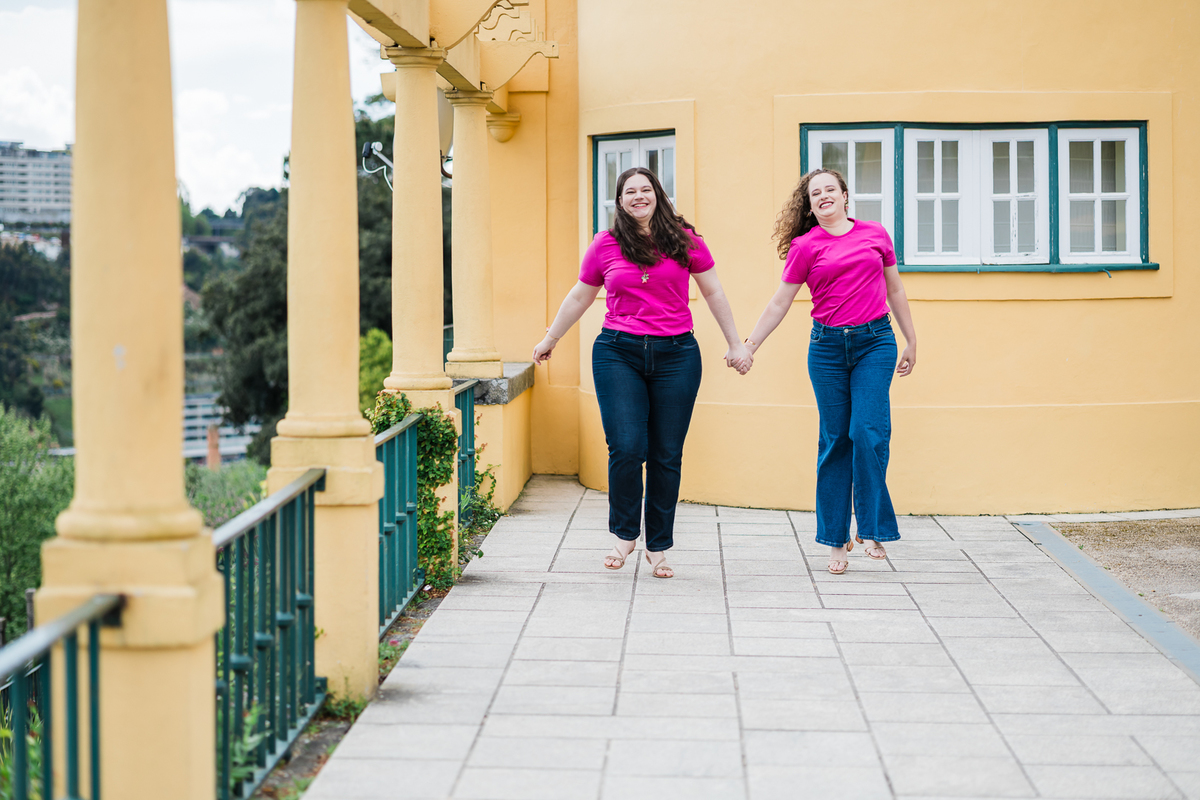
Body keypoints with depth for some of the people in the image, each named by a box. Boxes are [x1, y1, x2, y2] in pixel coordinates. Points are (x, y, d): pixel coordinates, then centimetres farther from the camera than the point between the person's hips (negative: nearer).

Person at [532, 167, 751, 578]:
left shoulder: (684, 239, 6)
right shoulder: (605, 244, 7)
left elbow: (713, 292, 14)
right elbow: (579, 297, 19)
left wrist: (735, 343, 14)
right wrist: (550, 339, 27)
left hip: (675, 354, 0)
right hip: (618, 354, 0)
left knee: (666, 455, 2)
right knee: (626, 448, -12)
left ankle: (658, 546, 14)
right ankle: (624, 534, 10)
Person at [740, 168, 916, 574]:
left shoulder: (875, 234, 8)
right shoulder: (805, 247, 4)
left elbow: (894, 290, 17)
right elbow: (779, 304, 8)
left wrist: (911, 341, 19)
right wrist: (749, 346, 5)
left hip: (875, 342, 0)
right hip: (828, 346, 0)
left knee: (869, 431, -13)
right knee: (834, 440, 2)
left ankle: (872, 529, 0)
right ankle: (836, 540, 10)